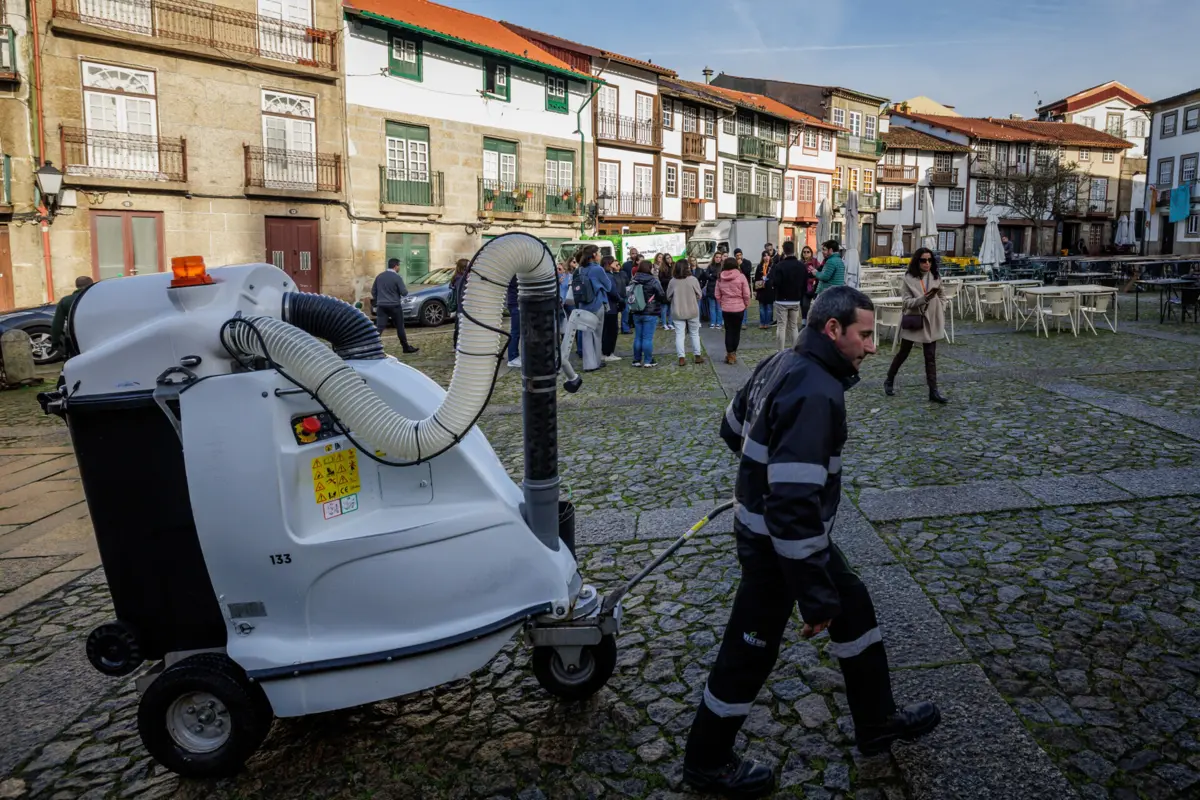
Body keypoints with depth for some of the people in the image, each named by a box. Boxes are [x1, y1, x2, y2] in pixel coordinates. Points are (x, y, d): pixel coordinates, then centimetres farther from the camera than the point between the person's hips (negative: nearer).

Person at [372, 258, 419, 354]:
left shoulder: (379, 276, 6)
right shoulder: (397, 277, -11)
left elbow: (373, 291, 11)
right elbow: (404, 293, -12)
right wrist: (405, 289, 10)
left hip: (381, 306, 4)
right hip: (394, 306, -4)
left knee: (379, 328, -1)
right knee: (400, 327, 9)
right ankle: (406, 347, 19)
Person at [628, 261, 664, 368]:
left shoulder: (634, 281, 3)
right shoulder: (653, 281, -12)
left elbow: (627, 295, 4)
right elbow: (662, 295, -11)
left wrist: (632, 309, 13)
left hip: (636, 313, 5)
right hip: (650, 314, -5)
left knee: (638, 337, 11)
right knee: (648, 338, -2)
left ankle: (637, 360, 14)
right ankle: (648, 361, 1)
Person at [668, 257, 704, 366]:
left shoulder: (673, 281, -9)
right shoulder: (693, 279, -11)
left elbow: (668, 297, 0)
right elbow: (699, 295, -4)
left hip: (677, 312, 0)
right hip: (692, 311, 0)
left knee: (679, 334, 5)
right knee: (695, 333, 13)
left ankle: (681, 358, 1)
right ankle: (697, 356, 19)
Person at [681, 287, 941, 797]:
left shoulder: (782, 363, 0)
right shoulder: (815, 394, -29)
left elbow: (733, 427, 15)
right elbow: (794, 506, -34)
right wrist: (815, 596, -26)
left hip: (763, 524, 9)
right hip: (778, 545, -9)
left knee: (854, 608, 23)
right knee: (750, 651, 9)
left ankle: (877, 723, 43)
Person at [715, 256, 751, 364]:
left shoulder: (720, 278, -1)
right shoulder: (741, 276, -10)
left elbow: (717, 295, 2)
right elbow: (746, 294, -9)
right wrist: (746, 304, 6)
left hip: (725, 309, 2)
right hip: (739, 308, -2)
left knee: (728, 331, 9)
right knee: (736, 331, 9)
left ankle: (729, 354, 7)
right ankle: (733, 353, 13)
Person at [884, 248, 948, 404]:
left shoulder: (936, 277, 1)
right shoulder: (909, 278, -10)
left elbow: (941, 298, 11)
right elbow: (907, 302, -14)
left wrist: (942, 316, 3)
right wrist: (924, 298, -29)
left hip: (931, 321, 3)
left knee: (931, 357, 4)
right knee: (903, 353, 12)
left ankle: (933, 391, 5)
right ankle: (889, 380, 32)